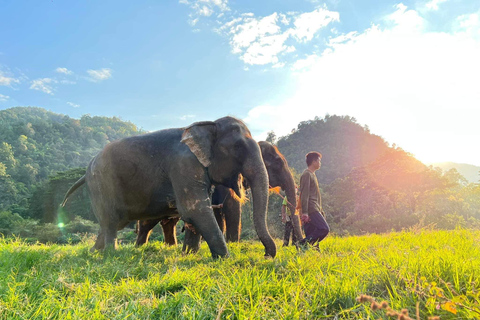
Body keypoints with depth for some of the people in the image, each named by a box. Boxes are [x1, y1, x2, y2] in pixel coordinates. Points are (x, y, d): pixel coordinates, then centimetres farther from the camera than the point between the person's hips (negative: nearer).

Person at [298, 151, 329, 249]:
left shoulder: (312, 175, 24)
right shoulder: (307, 174, -6)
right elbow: (304, 195, -14)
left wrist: (320, 211, 26)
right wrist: (304, 212, -20)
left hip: (315, 210, 10)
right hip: (311, 210, -10)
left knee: (310, 235, 3)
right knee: (324, 229, -17)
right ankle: (303, 243, -16)